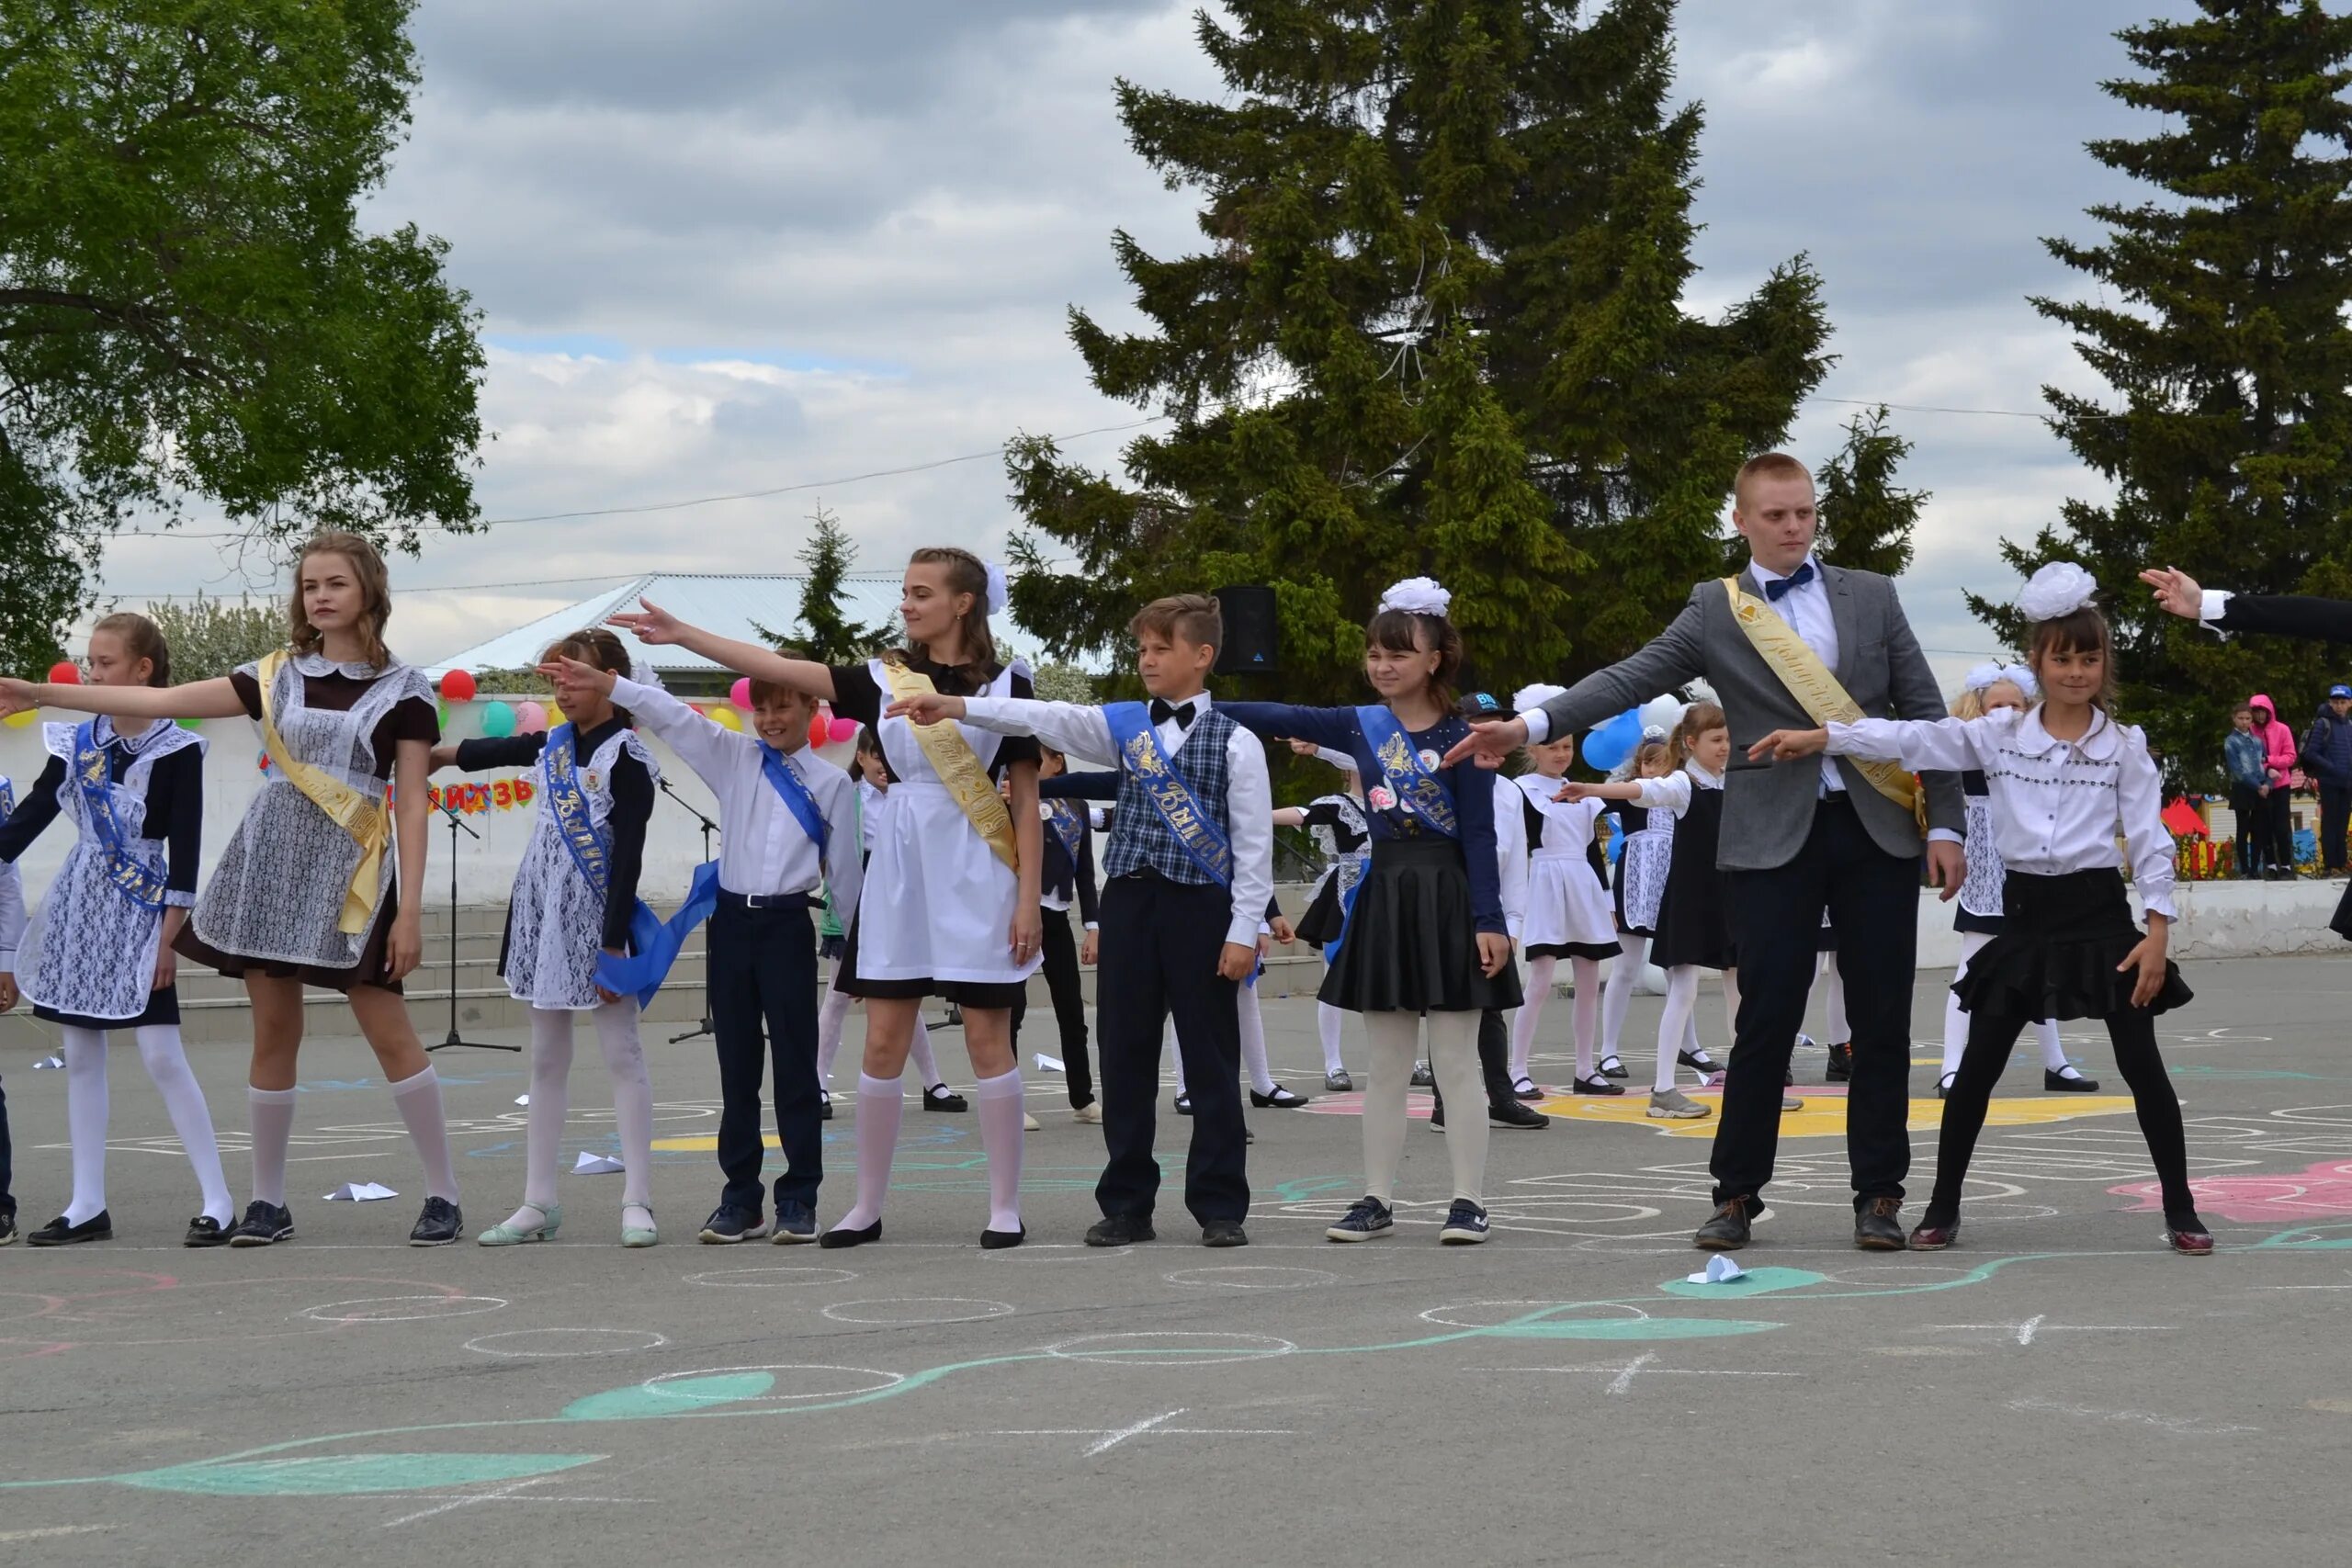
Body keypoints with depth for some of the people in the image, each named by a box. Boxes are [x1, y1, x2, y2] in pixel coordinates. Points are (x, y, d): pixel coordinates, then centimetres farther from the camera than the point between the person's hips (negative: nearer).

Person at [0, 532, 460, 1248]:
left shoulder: (402, 690, 0)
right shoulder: (277, 676, 9)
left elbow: (411, 805, -2)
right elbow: (164, 702, 7)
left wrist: (410, 908, -9)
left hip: (350, 871, -4)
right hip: (271, 859, 4)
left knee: (389, 1032, -6)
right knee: (273, 1034, 6)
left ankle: (444, 1196, 2)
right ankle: (268, 1201, 14)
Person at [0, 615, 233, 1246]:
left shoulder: (177, 750, -7)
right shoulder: (77, 742, 6)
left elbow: (184, 852, -8)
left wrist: (168, 938, -11)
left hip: (139, 914, -5)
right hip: (78, 909, 5)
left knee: (161, 1056, -9)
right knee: (80, 1056, 7)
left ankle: (217, 1200, -4)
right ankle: (88, 1205, 12)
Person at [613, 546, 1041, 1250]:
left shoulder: (1006, 685, -1)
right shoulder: (884, 679, 6)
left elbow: (1026, 800, -2)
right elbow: (780, 668, 0)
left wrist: (1029, 896, -8)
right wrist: (680, 634, -7)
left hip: (975, 872, -3)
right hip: (898, 867, 4)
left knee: (987, 1039, -2)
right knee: (882, 1041, 4)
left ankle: (1006, 1207, 5)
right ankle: (867, 1206, 12)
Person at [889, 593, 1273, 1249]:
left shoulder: (1235, 743, -3)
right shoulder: (1123, 724, 10)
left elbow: (1254, 844, -5)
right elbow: (1044, 718, 0)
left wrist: (1243, 932, -9)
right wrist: (958, 706, -11)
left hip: (1201, 906, -4)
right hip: (1129, 899, 4)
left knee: (1211, 1060, 1)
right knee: (1126, 1055, 6)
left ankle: (1220, 1207, 8)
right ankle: (1126, 1205, 13)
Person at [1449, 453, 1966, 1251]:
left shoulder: (1871, 596, 9)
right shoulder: (1715, 613, 4)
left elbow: (1926, 713, 8)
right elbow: (1631, 677, -8)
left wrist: (1946, 825, 1)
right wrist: (1532, 723, -22)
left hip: (1879, 829, 2)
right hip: (1775, 839, -2)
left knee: (1881, 1018, 3)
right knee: (1766, 1019, -3)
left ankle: (1879, 1194, 12)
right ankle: (1736, 1193, 7)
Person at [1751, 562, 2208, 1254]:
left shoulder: (2124, 746, -1)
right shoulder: (1999, 735, 2)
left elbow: (2151, 842, -2)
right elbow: (1911, 740, -7)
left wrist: (2158, 931, -9)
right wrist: (1819, 736, -18)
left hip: (2100, 913, -2)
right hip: (2025, 916, 2)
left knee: (2142, 1066, -1)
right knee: (1977, 1068, 3)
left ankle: (2181, 1212, 7)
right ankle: (1943, 1208, 13)